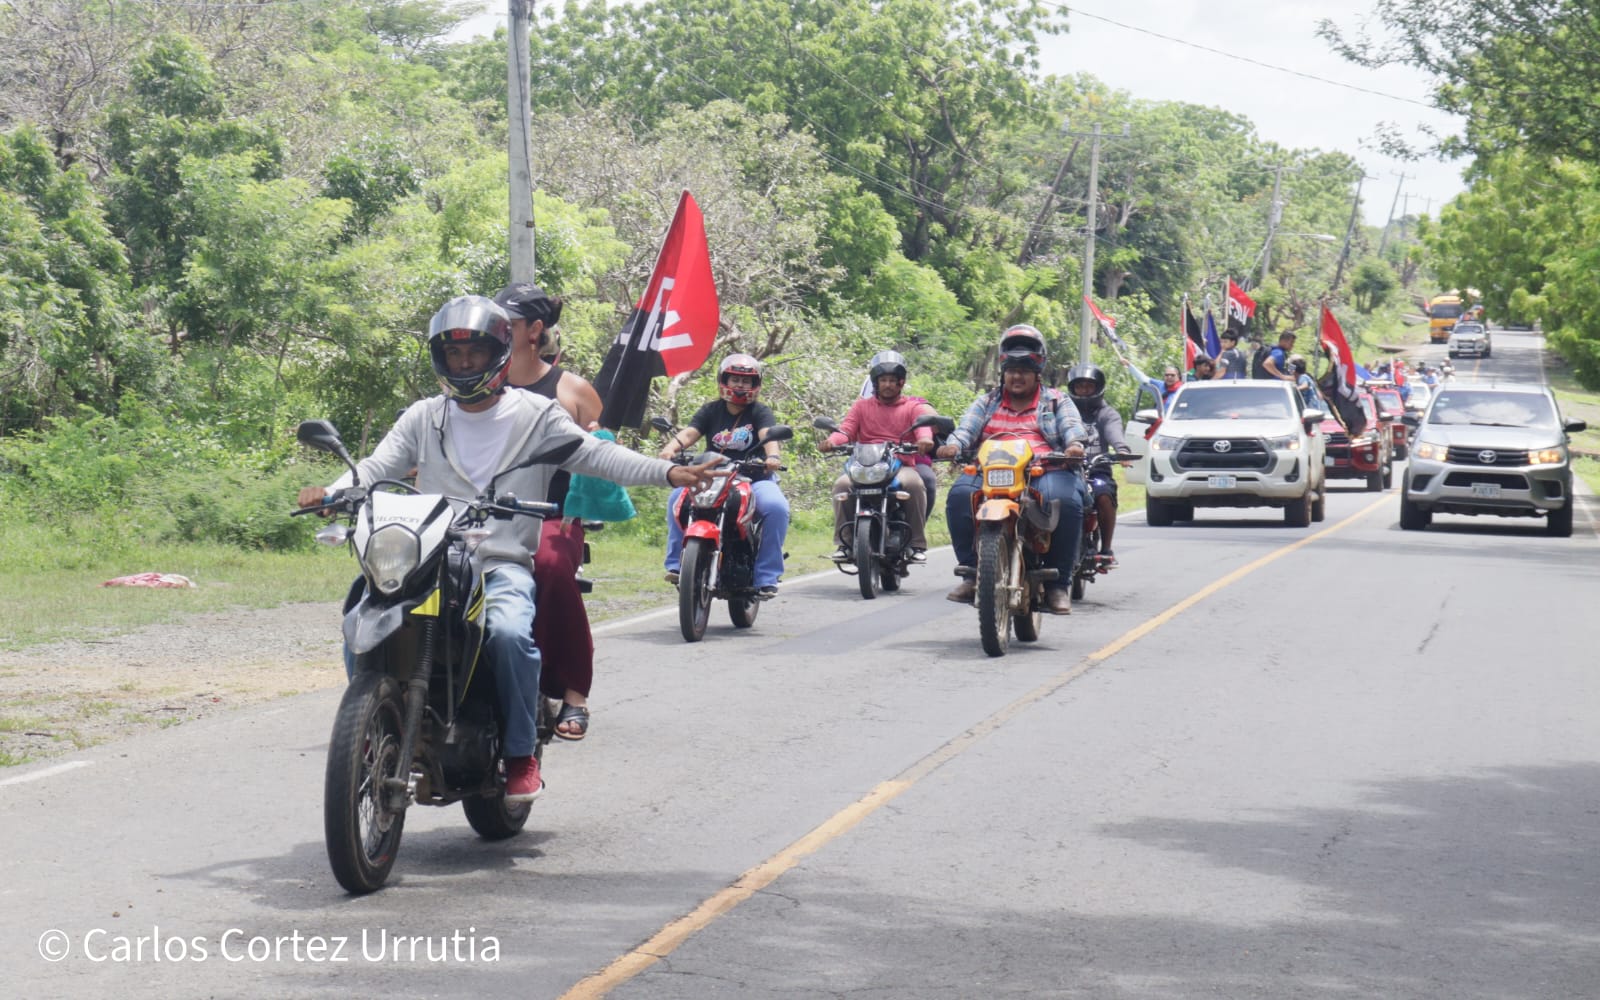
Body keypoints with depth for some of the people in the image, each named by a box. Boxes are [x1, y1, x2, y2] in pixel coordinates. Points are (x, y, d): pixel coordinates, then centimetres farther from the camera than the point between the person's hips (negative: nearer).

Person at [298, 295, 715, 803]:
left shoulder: (536, 415, 9)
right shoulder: (423, 418, 16)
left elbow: (595, 455, 0)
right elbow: (378, 466, 5)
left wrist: (668, 472, -15)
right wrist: (331, 493, -16)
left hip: (504, 566, -3)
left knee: (509, 632, -34)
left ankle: (521, 755, -18)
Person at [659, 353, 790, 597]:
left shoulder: (760, 412, 4)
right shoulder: (711, 411, 10)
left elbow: (768, 435, -17)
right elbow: (689, 432, -5)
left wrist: (772, 456, -40)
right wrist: (670, 448, -28)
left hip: (755, 478, -2)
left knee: (776, 507, -31)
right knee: (678, 497, -22)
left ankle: (766, 576, -25)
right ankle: (677, 564, -16)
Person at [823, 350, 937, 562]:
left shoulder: (915, 406, 15)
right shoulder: (861, 406, 22)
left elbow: (923, 423, -7)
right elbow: (846, 429, 5)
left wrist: (925, 438, -33)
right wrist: (833, 440, -20)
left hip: (903, 466, -2)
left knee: (914, 484, -35)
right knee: (842, 485, -29)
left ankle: (917, 543, -25)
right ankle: (844, 543, -19)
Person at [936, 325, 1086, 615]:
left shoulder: (1056, 402, 21)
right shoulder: (986, 403, 26)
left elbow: (1072, 427, 3)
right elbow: (967, 427, 8)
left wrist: (1075, 445, -22)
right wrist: (953, 445, -16)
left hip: (1046, 469, -2)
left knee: (1065, 502, -35)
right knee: (960, 496, -31)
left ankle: (1059, 583, -26)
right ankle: (971, 572, -24)